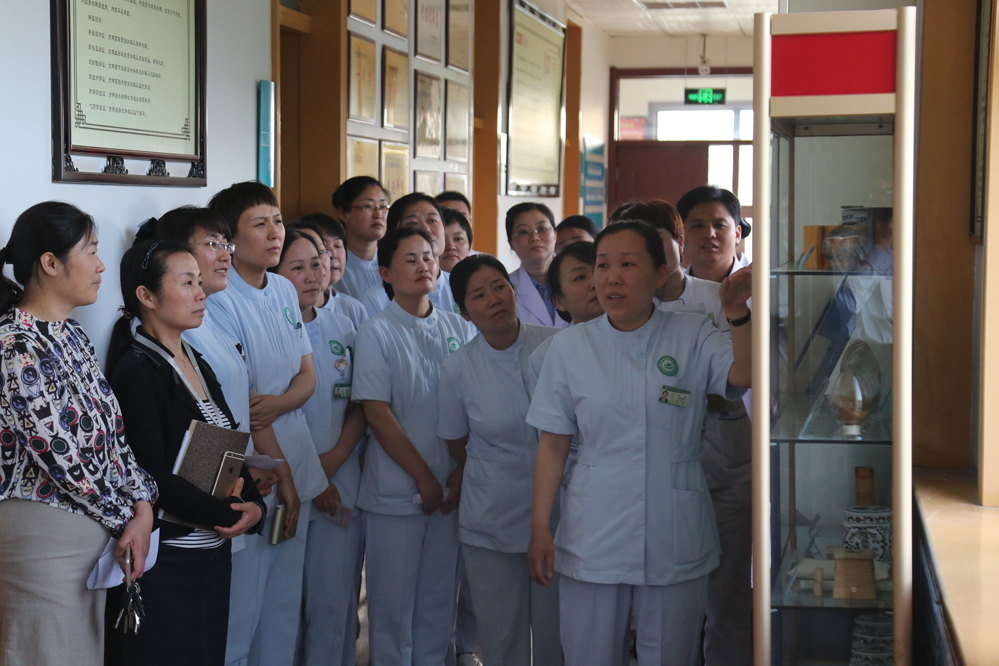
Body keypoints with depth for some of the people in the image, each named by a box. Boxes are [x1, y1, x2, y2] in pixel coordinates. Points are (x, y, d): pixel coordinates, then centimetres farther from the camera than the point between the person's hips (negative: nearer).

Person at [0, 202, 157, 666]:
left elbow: (111, 428, 8)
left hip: (94, 529, 9)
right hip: (45, 535, -9)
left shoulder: (72, 336, 11)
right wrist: (124, 516, -10)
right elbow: (59, 455, -20)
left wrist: (142, 502, -5)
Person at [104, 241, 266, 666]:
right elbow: (152, 477, -19)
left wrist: (253, 504, -5)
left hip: (212, 553, 8)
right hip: (164, 562, -8)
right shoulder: (137, 371, -13)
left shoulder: (197, 363, 13)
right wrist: (226, 513, -13)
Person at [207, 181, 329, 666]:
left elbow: (307, 375, 11)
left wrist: (278, 403, -11)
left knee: (286, 600, 13)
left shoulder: (285, 290, 10)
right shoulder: (219, 301, -13)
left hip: (297, 463, 7)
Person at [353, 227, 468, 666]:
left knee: (440, 596, 11)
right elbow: (378, 414, -10)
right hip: (396, 490, -4)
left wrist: (461, 471, -2)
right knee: (393, 600, 3)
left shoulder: (457, 328, 8)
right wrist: (423, 477, -10)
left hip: (449, 488, 4)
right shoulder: (376, 333, -5)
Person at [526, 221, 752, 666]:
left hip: (675, 538, 0)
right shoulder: (569, 347, 3)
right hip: (593, 539, 1)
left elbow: (745, 375, -16)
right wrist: (540, 527, -1)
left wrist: (737, 313, -31)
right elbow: (553, 444, 3)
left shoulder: (693, 337, 1)